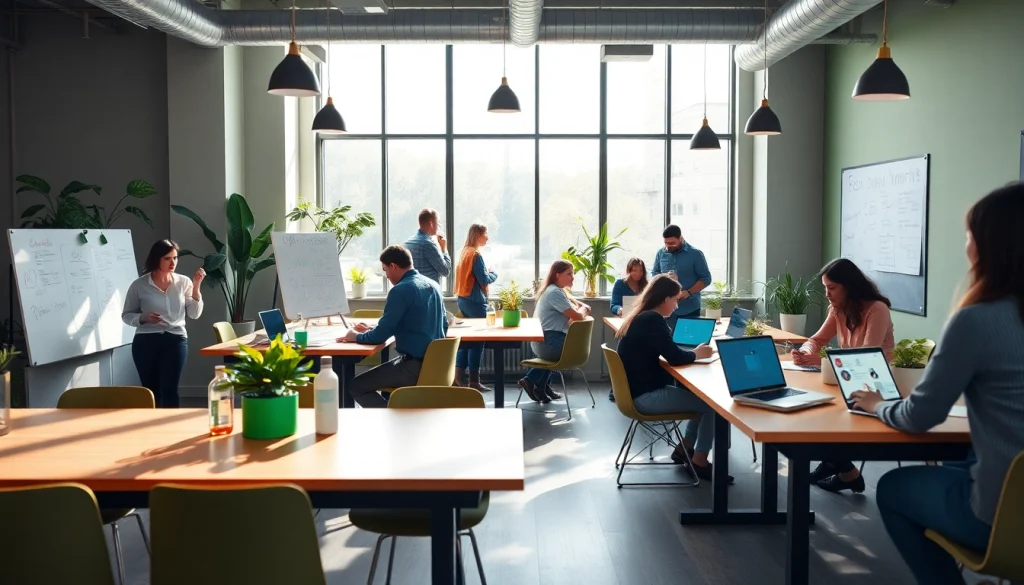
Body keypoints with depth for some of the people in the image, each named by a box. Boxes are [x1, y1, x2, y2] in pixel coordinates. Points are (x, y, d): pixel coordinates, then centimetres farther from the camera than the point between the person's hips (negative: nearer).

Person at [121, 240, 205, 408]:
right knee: (150, 391, 2)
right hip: (145, 341, 0)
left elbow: (194, 314, 2)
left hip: (175, 340, 0)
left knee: (169, 389, -8)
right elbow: (126, 315, 9)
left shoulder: (183, 282, 5)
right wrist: (143, 318, -12)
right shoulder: (139, 285, 2)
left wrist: (196, 287, -8)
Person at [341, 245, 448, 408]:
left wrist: (357, 336, 6)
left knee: (356, 386, 0)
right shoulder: (433, 285, 10)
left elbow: (381, 335, -17)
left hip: (415, 365, -9)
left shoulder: (400, 290, -16)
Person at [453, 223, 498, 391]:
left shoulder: (464, 252, 12)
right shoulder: (475, 255, -15)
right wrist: (494, 274, 1)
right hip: (475, 301, -9)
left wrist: (487, 273, 11)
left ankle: (457, 378, 10)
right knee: (477, 340, -3)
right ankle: (474, 381, 1)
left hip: (462, 299, 9)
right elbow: (484, 280, -16)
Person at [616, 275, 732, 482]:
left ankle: (684, 449, 22)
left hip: (640, 391, 10)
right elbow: (675, 357, -21)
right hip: (645, 396, -10)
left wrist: (692, 352, 4)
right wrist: (697, 354, -2)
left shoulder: (640, 317, 12)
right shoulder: (652, 319, -19)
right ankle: (699, 462, 5)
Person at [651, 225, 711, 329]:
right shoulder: (661, 253, 6)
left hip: (690, 310, -3)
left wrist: (688, 292, -18)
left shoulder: (695, 254, -4)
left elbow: (706, 279, -3)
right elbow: (654, 273, 16)